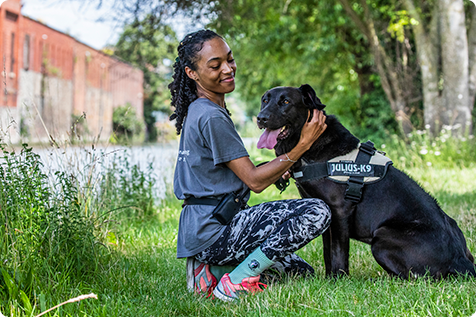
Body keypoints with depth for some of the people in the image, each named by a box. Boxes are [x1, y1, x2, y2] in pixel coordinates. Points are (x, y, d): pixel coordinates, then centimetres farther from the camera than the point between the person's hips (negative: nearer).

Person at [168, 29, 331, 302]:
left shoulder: (196, 112, 16)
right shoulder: (212, 117, -14)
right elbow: (254, 181, -14)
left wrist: (278, 168, 9)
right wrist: (303, 145, -12)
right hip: (212, 231, -10)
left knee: (299, 269, 22)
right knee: (317, 211, -19)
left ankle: (212, 271, 8)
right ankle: (234, 283, -16)